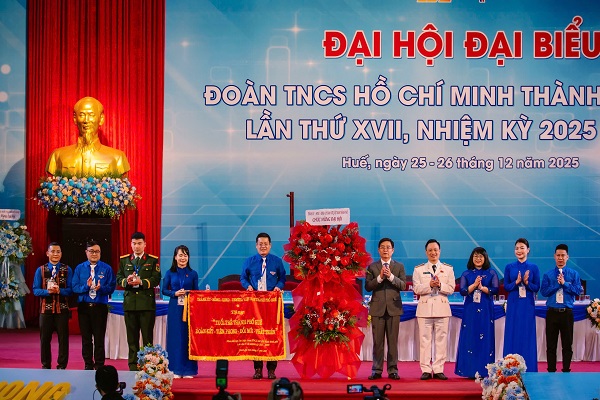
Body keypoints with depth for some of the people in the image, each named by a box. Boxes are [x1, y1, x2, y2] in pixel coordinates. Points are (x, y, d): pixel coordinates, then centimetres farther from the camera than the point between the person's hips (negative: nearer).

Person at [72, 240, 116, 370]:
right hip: (84, 306, 2)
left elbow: (111, 287, -2)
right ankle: (88, 365, 16)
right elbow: (75, 287, 2)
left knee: (99, 338, 0)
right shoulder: (79, 268, 8)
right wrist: (86, 286, -16)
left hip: (100, 307, -2)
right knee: (86, 338, 7)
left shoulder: (107, 268, 3)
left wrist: (100, 288, -20)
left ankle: (99, 365, 7)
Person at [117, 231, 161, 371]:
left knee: (147, 336, -1)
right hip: (129, 303, 3)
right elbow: (119, 278, 10)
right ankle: (133, 365, 11)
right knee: (132, 337, 6)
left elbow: (156, 279, -4)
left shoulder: (153, 260, 4)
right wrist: (126, 281, -12)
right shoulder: (124, 260, 13)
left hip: (147, 303, -3)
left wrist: (141, 282, -18)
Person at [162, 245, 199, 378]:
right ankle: (175, 370, 5)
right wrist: (175, 293, -11)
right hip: (174, 308, 0)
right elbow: (164, 290, 5)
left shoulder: (193, 274, 7)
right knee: (175, 337, 0)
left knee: (188, 337, -1)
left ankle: (188, 370, 5)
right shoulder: (170, 273, 6)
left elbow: (196, 292, 8)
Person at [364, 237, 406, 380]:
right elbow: (367, 287, 0)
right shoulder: (372, 267, 9)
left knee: (393, 341, 0)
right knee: (378, 341, 2)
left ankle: (392, 370, 4)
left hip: (393, 307, 0)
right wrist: (379, 277, -14)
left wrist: (391, 276, -15)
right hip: (377, 308, 0)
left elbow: (403, 285, -2)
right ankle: (377, 370, 5)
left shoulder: (399, 266, 9)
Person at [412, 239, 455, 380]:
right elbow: (416, 289, -1)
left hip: (442, 307, 1)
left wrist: (440, 285, -15)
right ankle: (426, 370, 3)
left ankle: (438, 370, 5)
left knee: (441, 339, 0)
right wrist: (429, 285, -15)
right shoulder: (419, 269, 9)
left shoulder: (448, 269, 10)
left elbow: (451, 289, 3)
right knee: (425, 339, -1)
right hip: (425, 307, 0)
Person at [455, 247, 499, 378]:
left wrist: (482, 287, -14)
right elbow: (462, 291, -2)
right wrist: (474, 285, -15)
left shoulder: (491, 273, 8)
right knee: (469, 339, -2)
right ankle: (470, 371, 1)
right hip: (470, 310, 1)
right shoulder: (466, 274, 9)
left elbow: (495, 289, -3)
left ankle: (484, 371, 1)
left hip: (486, 311, -1)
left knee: (486, 338, -3)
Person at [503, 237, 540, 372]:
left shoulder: (533, 268, 4)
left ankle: (528, 370, 7)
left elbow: (537, 287, 2)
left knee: (527, 336, 1)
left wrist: (526, 282, -17)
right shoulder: (509, 267, 6)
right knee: (512, 335, 1)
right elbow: (506, 286, 2)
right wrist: (516, 282, -16)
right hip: (513, 305, 1)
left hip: (528, 305, -1)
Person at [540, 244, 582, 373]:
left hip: (567, 312, 0)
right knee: (551, 344, 4)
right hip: (552, 312, 0)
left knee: (567, 344, 4)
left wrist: (564, 283, -13)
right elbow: (544, 292, -2)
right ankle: (551, 371, 11)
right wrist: (557, 284, -11)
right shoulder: (548, 275, 5)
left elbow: (578, 291, -5)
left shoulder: (574, 274, 5)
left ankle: (566, 371, 12)